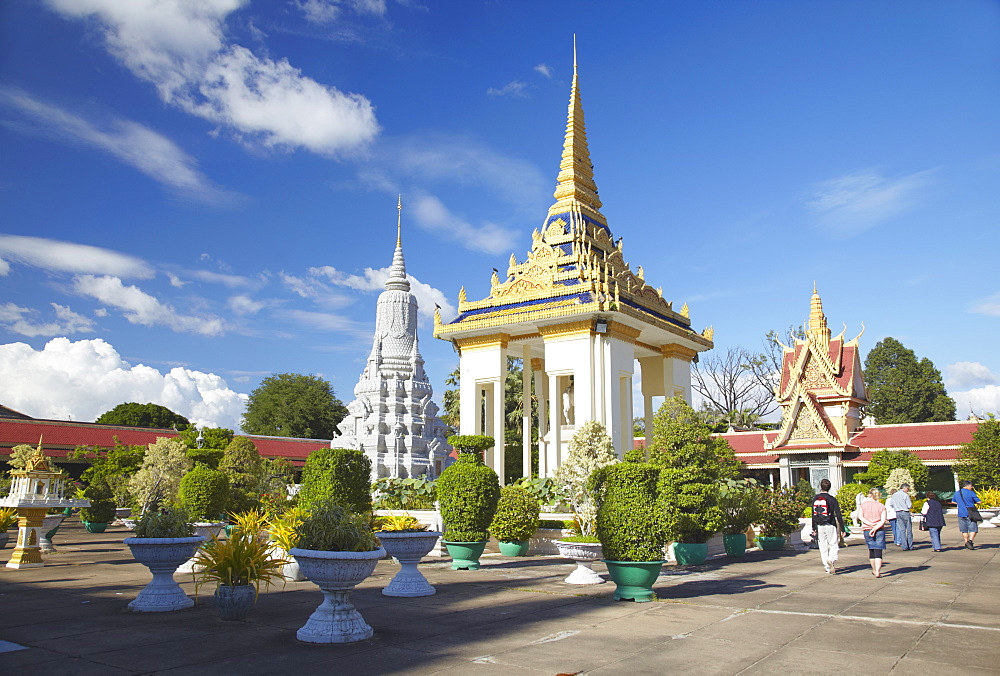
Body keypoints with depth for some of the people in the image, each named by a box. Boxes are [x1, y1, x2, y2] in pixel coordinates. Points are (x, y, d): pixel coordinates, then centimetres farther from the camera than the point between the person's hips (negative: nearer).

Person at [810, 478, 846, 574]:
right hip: (830, 526, -3)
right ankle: (831, 560, -24)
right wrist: (842, 528, -2)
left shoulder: (815, 499, 5)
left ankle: (827, 567, 11)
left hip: (819, 526, 3)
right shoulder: (832, 499, -6)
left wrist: (814, 528, 17)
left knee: (823, 548, 9)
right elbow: (838, 515, -7)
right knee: (833, 546, 2)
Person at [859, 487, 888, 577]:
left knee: (871, 550, 16)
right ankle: (877, 572, -11)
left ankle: (874, 570, 29)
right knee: (878, 551, -2)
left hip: (867, 530, 1)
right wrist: (875, 528, -14)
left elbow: (861, 517, -6)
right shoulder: (881, 506, -1)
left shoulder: (864, 504, 0)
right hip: (879, 530, -1)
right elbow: (883, 520, -10)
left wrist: (870, 524, -12)